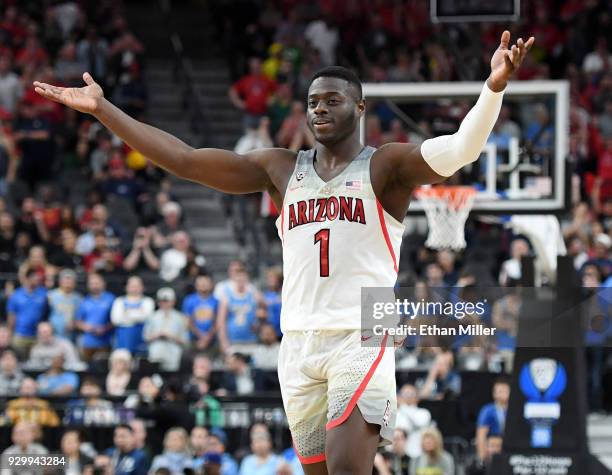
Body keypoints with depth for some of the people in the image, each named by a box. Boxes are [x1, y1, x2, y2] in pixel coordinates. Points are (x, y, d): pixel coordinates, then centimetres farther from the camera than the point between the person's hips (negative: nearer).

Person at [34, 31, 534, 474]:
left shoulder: (385, 167, -1)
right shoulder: (282, 169, 12)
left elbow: (458, 150, -19)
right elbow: (184, 158, 11)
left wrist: (492, 89, -37)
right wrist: (102, 109, 7)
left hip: (363, 339, -5)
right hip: (299, 343, 5)